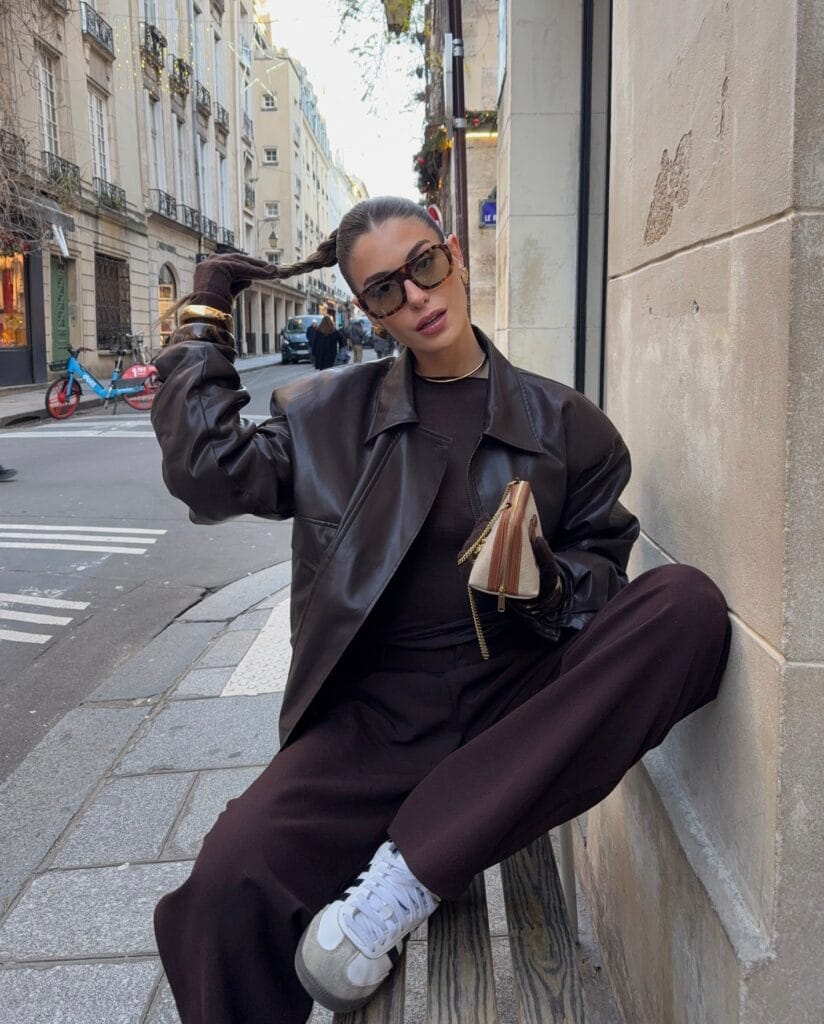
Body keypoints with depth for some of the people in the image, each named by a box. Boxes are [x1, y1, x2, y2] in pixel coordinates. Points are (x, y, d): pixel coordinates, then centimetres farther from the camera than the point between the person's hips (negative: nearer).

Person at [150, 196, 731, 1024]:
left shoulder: (564, 424, 8)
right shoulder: (331, 416, 11)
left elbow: (605, 573, 10)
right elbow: (207, 470, -1)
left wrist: (548, 582, -14)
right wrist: (205, 318, 8)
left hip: (518, 707, 2)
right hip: (375, 716, -1)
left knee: (689, 604, -27)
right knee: (231, 881, -30)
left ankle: (407, 876, -25)